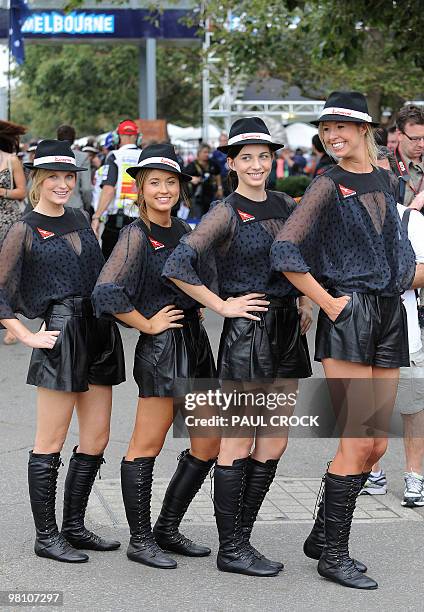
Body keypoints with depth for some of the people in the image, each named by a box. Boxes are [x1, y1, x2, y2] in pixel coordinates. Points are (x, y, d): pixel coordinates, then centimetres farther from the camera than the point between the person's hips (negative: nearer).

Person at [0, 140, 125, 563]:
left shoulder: (79, 219, 15)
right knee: (51, 442, -1)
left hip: (99, 333, 7)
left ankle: (74, 527, 21)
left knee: (96, 440, 9)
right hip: (61, 336, -7)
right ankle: (46, 535, 8)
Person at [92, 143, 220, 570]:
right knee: (146, 447, -1)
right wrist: (146, 324, -14)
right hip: (161, 347, -8)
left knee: (208, 446, 10)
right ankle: (140, 540, 9)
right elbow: (106, 292, -21)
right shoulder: (136, 234, -10)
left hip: (194, 342, 9)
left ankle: (168, 529, 21)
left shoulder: (180, 230, 13)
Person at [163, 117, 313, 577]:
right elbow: (177, 266, -19)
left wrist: (305, 303, 13)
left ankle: (241, 538, 18)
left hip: (288, 329, 7)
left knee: (273, 445, 8)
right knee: (238, 445, -2)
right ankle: (230, 550, 6)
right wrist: (221, 306, -14)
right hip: (247, 331, -7)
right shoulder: (226, 214, -9)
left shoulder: (284, 204, 11)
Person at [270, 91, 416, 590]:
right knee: (357, 441, -8)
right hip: (348, 317, -7)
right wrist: (327, 302, -14)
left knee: (377, 443, 7)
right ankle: (333, 555, 2)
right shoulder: (328, 185, -6)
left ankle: (322, 536, 21)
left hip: (389, 314, 7)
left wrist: (402, 279, 11)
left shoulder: (386, 181, 13)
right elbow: (284, 251, -15)